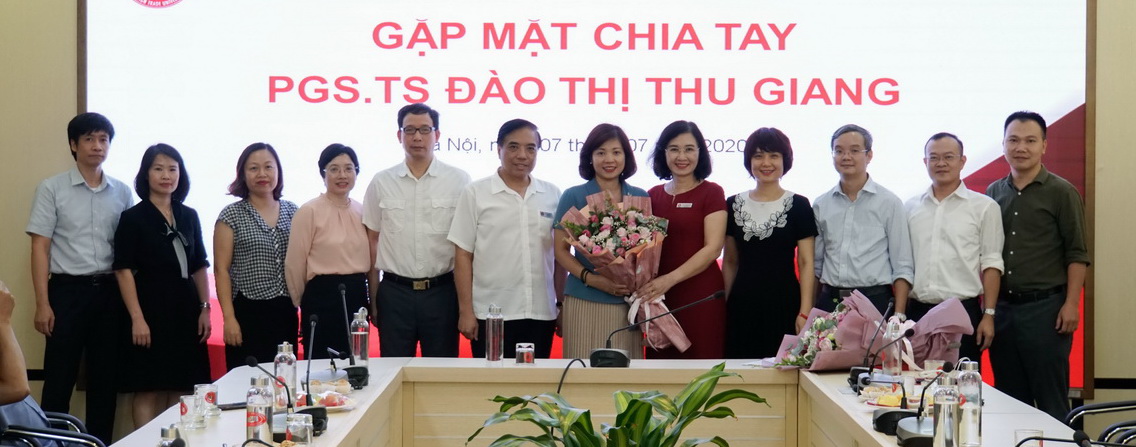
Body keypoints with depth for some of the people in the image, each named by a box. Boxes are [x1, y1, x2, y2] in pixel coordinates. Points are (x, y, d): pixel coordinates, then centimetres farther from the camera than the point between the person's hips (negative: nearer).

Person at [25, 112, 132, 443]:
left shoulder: (122, 192, 8)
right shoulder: (51, 189, -1)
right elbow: (40, 248, -3)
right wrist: (43, 304, -10)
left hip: (110, 291, 3)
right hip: (68, 290, -3)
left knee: (106, 379, 8)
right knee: (59, 379, -1)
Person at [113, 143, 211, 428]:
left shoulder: (189, 216, 12)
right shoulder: (133, 218, -3)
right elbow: (124, 270, -8)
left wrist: (205, 309, 7)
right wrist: (137, 318, -16)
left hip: (185, 310, 5)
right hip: (151, 310, -5)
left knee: (181, 390, 6)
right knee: (149, 390, -3)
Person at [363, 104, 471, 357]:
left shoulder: (459, 181, 1)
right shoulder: (381, 182, 5)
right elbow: (372, 241, 9)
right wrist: (373, 299, 6)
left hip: (442, 291, -1)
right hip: (394, 291, 1)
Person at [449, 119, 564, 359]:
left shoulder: (552, 195, 8)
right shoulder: (476, 194, 1)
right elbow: (463, 255, -1)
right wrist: (465, 311, -5)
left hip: (541, 314, 3)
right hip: (490, 315, -2)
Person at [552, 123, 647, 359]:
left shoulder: (640, 197, 10)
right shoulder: (574, 196, 2)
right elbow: (561, 250, 1)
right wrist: (591, 278, -15)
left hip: (628, 302, 2)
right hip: (584, 303, -2)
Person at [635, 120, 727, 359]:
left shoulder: (711, 193, 0)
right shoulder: (653, 195, 11)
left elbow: (713, 248, -9)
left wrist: (670, 279, -18)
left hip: (700, 295, -3)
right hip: (658, 297, 4)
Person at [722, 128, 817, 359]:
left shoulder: (798, 205, 0)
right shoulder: (734, 205, 9)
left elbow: (806, 263, -3)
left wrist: (805, 312, -12)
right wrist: (723, 305, 8)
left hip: (784, 304, -2)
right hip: (742, 305, 2)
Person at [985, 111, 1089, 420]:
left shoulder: (1061, 193, -3)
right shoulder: (994, 193, 10)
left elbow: (1077, 255, -5)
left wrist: (1071, 304, -12)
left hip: (1045, 307, -4)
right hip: (1001, 307, 4)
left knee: (1051, 399, 0)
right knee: (1009, 397, 10)